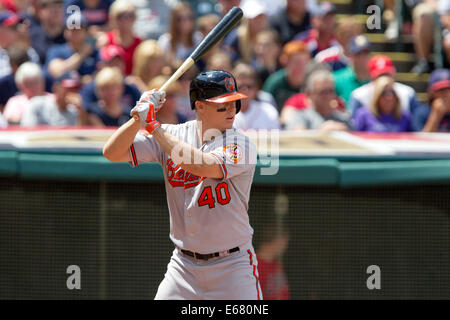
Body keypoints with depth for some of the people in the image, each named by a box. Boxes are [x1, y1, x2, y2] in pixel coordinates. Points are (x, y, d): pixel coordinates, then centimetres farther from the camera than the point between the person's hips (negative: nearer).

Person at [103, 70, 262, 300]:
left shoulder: (242, 145, -11)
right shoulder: (171, 135, 1)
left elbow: (204, 166, -30)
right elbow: (112, 153, -4)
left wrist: (154, 126, -26)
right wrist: (139, 118, -20)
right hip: (183, 263, 3)